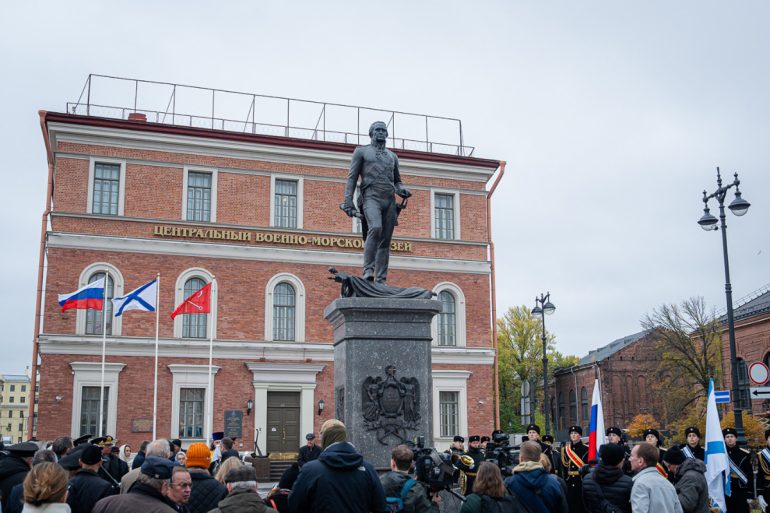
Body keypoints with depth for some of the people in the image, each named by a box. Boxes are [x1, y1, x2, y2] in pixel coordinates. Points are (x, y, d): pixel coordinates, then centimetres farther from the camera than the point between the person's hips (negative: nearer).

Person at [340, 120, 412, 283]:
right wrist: (348, 202, -4)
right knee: (375, 228, -30)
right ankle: (368, 270, -28)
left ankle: (381, 280, -1)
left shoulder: (392, 156, 25)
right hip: (371, 197, -4)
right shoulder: (361, 151, 13)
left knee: (385, 241, -2)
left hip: (390, 200, 5)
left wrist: (402, 189, 2)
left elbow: (397, 180, 27)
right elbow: (352, 177, 7)